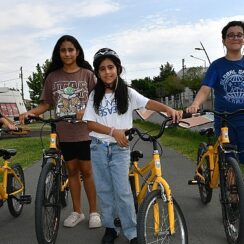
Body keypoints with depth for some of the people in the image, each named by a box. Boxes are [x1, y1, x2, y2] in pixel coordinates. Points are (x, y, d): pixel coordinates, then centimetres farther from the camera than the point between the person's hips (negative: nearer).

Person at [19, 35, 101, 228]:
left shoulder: (87, 74, -3)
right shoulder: (52, 77, 3)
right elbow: (46, 103, 5)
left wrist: (86, 112, -22)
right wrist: (30, 112, -12)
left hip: (84, 131, -2)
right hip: (64, 133, 3)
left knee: (86, 171, 4)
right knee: (72, 170, 11)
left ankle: (94, 211, 18)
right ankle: (77, 211, 24)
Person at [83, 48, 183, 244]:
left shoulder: (127, 93, -2)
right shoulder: (95, 95, 2)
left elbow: (149, 103, -16)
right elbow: (90, 123, -4)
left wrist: (168, 109, -36)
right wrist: (113, 131, -17)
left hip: (120, 148, -2)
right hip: (99, 147, 2)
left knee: (122, 191, -5)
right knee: (104, 190, 9)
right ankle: (110, 228, 23)